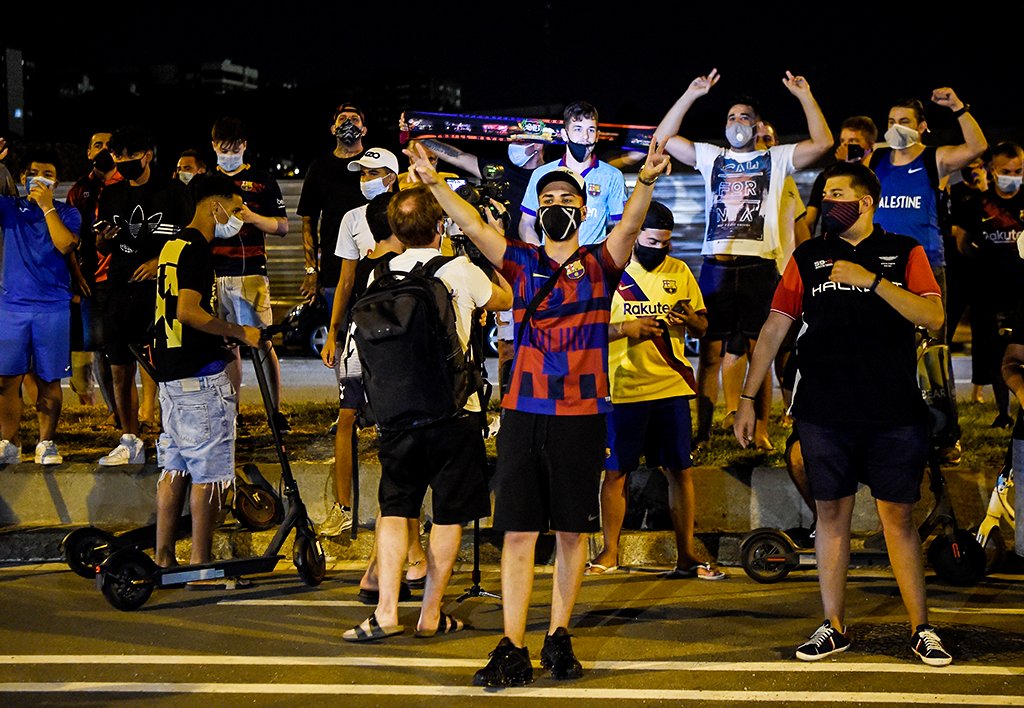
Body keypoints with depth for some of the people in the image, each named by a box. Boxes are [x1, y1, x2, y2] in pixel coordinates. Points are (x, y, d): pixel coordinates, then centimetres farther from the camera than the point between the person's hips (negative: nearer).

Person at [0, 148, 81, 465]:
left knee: (48, 379, 3)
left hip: (53, 307, -1)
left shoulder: (66, 213, 5)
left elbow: (65, 245, -13)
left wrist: (47, 206, -13)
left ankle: (46, 444, 11)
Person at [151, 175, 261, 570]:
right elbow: (188, 311, -24)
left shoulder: (174, 245, 17)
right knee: (209, 470, -5)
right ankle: (200, 564, -3)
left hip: (169, 370, 10)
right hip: (200, 373, -10)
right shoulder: (197, 248, -14)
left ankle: (163, 559, 16)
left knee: (175, 467, 13)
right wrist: (240, 333, -18)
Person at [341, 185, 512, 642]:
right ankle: (431, 615, 10)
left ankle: (386, 610, -4)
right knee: (449, 515, 8)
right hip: (454, 411, -2)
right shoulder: (460, 271, -6)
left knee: (394, 510, 8)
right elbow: (504, 300, 14)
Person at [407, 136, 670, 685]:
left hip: (580, 415, -1)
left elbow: (629, 226, -13)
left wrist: (645, 183, -33)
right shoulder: (521, 263, 10)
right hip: (523, 413, 1)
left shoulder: (600, 264, 4)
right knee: (517, 531, -2)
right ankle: (513, 650, -2)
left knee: (571, 530, 5)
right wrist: (434, 184, -16)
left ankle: (559, 639, 15)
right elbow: (474, 226, -1)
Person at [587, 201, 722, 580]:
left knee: (680, 470, 2)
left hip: (671, 388, 3)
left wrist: (690, 317, -9)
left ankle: (686, 555, 7)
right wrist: (626, 328, -17)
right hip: (623, 388, -2)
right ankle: (610, 552, 13)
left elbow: (702, 327, 13)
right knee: (615, 471, 2)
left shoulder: (680, 272, 10)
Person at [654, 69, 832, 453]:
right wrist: (690, 95, 5)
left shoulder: (776, 159, 11)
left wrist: (805, 96, -4)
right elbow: (663, 138, 11)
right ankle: (702, 431, 5)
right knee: (709, 351, 1)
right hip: (716, 265, 2)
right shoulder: (711, 157, 16)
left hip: (760, 266, -1)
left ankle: (760, 433, 3)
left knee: (759, 352, -1)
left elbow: (821, 142, -2)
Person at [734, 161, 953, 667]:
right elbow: (774, 328, 9)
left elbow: (934, 316, -8)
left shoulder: (903, 253, 5)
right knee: (831, 515, 6)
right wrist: (747, 398, 5)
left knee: (899, 516, 1)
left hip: (893, 412, -2)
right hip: (824, 412, 2)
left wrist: (871, 280, -17)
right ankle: (833, 627, 14)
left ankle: (921, 629, 9)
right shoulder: (808, 257, 9)